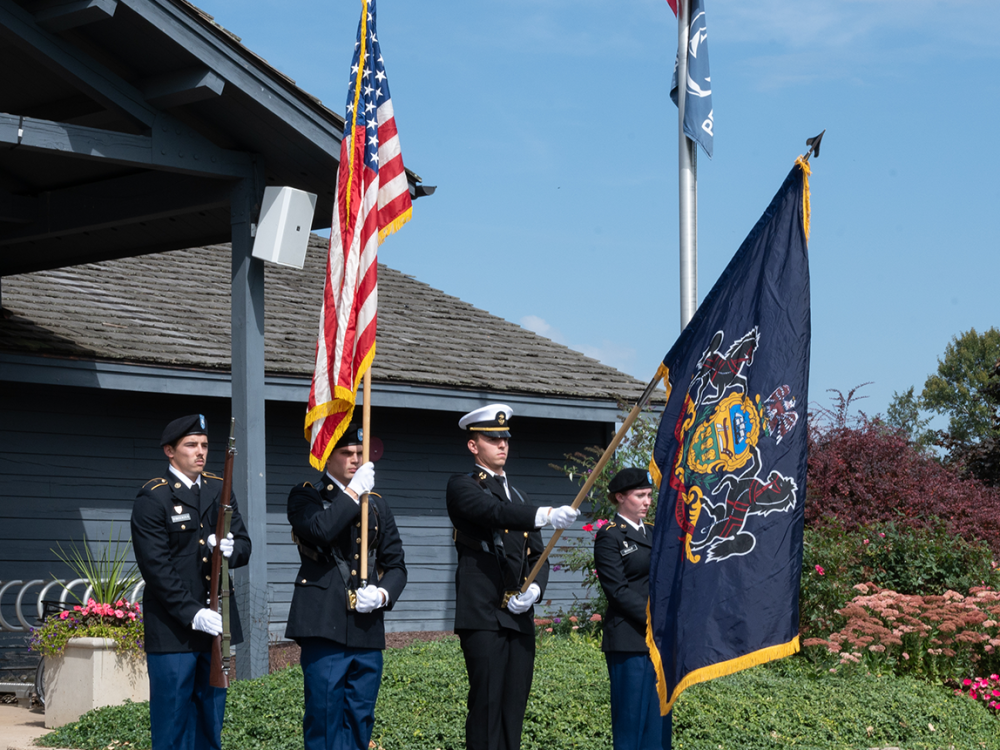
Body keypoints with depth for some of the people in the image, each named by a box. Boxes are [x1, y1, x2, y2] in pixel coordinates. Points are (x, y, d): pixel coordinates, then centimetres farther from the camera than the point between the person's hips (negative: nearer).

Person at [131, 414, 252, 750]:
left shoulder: (219, 490, 12)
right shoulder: (152, 498, -7)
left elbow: (244, 547, 12)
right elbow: (156, 567, -13)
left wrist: (230, 549, -14)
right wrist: (193, 614, -19)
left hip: (216, 620, 6)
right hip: (173, 627, -6)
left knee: (211, 720, 11)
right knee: (173, 722, -3)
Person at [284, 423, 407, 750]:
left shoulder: (377, 505, 18)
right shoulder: (305, 496, 4)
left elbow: (396, 565, 16)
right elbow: (319, 530, -19)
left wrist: (383, 594, -4)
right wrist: (353, 493, -13)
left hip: (368, 630, 5)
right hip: (325, 625, -5)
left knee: (360, 722, 6)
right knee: (324, 720, -5)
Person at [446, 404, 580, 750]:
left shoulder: (519, 497, 23)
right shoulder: (461, 487, 1)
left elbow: (537, 556, 21)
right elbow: (495, 512, -20)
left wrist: (534, 589, -1)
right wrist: (546, 515, -36)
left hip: (519, 616, 7)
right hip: (483, 616, -6)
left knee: (515, 704, 4)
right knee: (487, 702, -10)